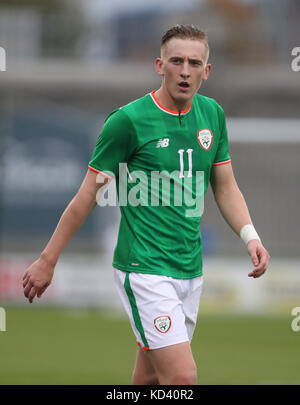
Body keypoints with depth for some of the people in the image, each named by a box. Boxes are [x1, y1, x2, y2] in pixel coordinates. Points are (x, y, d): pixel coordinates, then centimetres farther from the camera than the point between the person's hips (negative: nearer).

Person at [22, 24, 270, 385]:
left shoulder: (212, 114, 8)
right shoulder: (128, 120, -10)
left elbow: (225, 186, 17)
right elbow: (88, 195, -4)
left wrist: (250, 235, -1)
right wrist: (47, 261, -1)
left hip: (190, 271, 6)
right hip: (145, 270, -6)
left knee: (151, 374, 12)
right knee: (182, 376, -17)